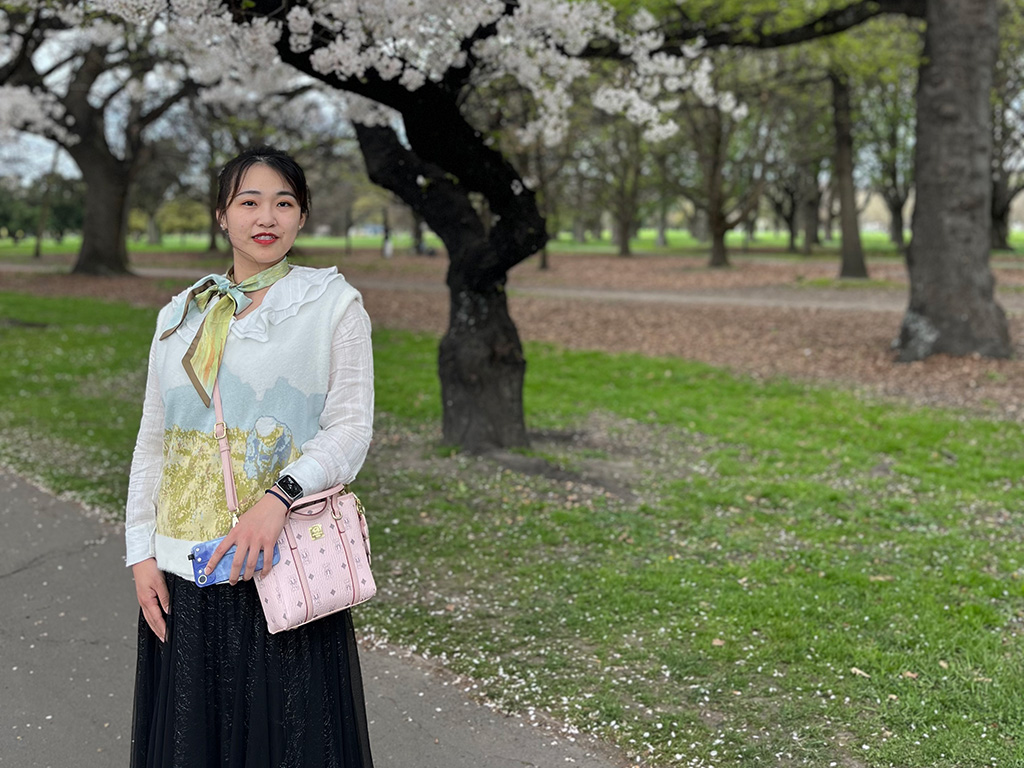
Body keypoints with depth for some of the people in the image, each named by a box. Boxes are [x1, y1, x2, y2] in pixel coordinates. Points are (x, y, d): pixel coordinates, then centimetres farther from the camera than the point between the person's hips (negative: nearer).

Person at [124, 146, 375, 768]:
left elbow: (351, 427, -6)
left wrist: (279, 496, -21)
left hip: (283, 564, -3)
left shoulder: (332, 303, 2)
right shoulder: (182, 316, 13)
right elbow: (152, 442, 13)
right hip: (184, 572, 4)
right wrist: (141, 553, 4)